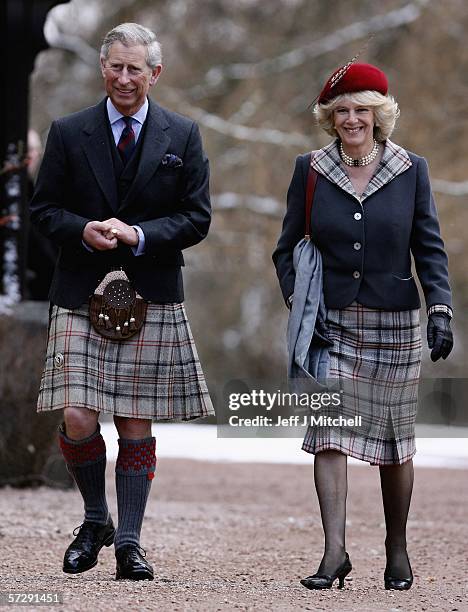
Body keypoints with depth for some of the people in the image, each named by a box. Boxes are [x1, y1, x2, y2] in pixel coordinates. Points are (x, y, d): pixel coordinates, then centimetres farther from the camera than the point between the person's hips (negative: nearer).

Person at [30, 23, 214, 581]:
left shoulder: (182, 136, 6)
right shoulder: (68, 133, 6)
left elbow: (197, 217, 4)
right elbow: (43, 208, 7)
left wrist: (139, 235, -12)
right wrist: (83, 231, -13)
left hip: (152, 300, 0)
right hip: (80, 296, 0)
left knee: (136, 425, 2)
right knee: (77, 419, -9)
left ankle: (129, 542, 10)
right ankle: (95, 520, 15)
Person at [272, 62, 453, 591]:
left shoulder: (411, 170, 2)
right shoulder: (310, 170, 3)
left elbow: (430, 248, 3)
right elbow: (286, 248, 8)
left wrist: (440, 310, -9)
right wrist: (297, 304, -6)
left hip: (394, 325, 0)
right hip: (330, 324, 0)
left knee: (394, 439, 7)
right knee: (329, 432, -12)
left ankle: (397, 548, 23)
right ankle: (334, 552, -15)